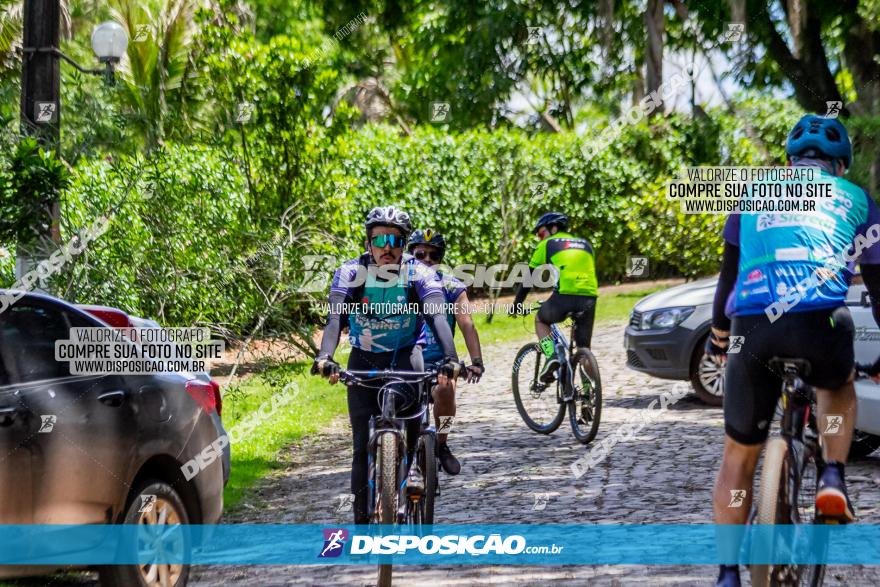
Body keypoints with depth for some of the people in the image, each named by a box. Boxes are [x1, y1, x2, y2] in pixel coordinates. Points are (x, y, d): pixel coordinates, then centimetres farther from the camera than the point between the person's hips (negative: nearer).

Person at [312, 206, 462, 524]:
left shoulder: (418, 274, -16)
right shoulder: (350, 272, -16)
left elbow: (437, 316, -29)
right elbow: (335, 317, -28)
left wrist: (449, 358, -47)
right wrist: (325, 357, -47)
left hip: (403, 354, 0)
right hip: (364, 359, 0)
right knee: (363, 444, -6)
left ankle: (412, 461, -10)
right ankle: (362, 517, 1)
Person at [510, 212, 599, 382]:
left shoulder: (547, 245, 15)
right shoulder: (585, 244, 28)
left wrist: (516, 304, 27)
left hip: (564, 295, -3)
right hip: (589, 297, 3)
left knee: (541, 320, 26)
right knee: (584, 347, 17)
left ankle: (551, 357, 4)